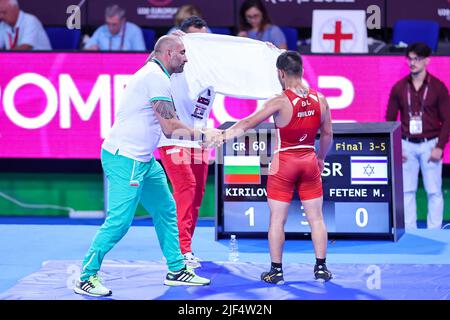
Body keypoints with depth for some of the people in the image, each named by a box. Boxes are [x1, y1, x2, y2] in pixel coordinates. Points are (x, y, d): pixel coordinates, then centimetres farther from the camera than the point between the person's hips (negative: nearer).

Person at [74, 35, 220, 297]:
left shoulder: (155, 75, 16)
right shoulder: (156, 77, -16)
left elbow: (165, 125, 20)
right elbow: (170, 128, -20)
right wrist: (203, 135, -8)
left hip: (143, 160, 11)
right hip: (125, 159, -11)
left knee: (165, 209, 14)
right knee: (119, 221, -10)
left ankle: (176, 270, 21)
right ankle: (86, 278, -2)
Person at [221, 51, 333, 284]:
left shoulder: (280, 101, -15)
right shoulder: (320, 100, -2)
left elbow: (248, 124, -12)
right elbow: (327, 134, 7)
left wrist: (223, 135, -2)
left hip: (283, 162, -4)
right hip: (309, 160, 4)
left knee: (277, 219, 5)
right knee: (315, 217, 10)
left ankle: (276, 271, 7)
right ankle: (321, 268, 12)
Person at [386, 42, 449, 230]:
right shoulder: (399, 88, 5)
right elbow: (390, 119, 9)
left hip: (430, 145, -2)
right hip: (407, 145, 2)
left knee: (434, 191, -2)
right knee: (406, 191, 4)